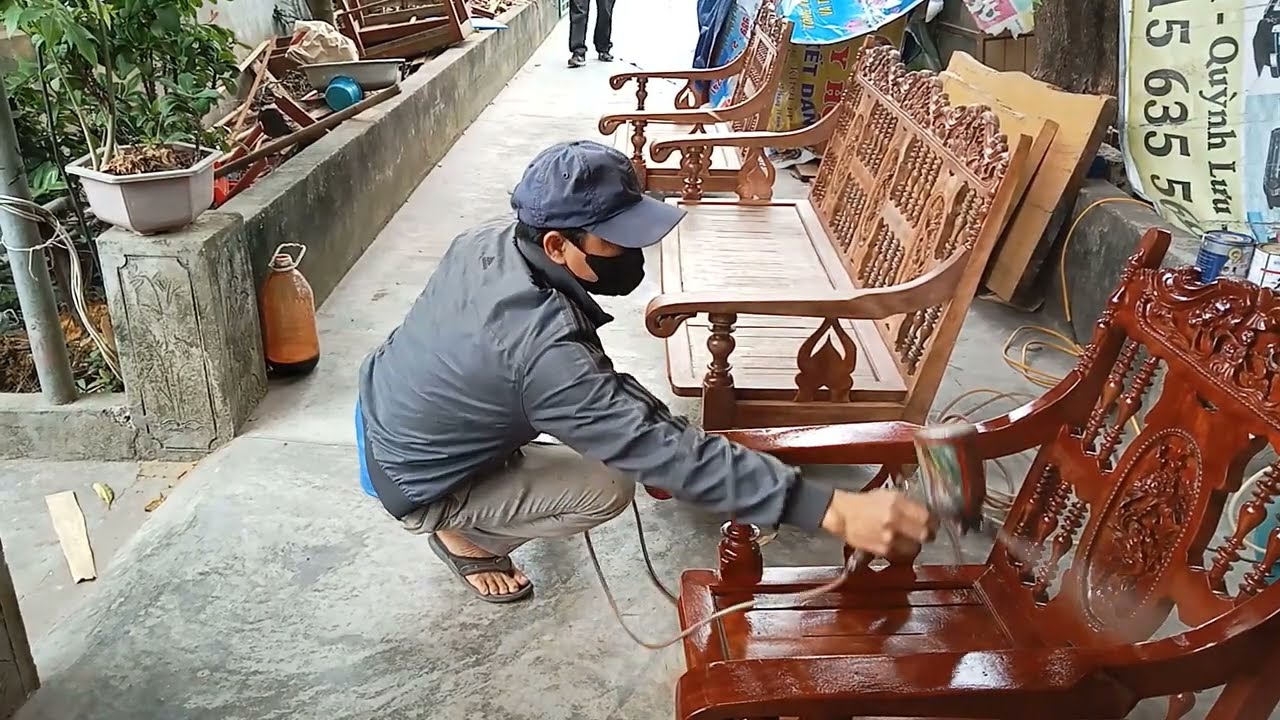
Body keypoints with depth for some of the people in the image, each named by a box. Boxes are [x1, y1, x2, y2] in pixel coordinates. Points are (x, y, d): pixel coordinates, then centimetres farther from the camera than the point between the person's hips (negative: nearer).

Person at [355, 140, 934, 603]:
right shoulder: (541, 346, -40)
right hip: (415, 480, -7)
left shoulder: (490, 241, -14)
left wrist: (658, 422, -5)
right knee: (608, 488, -12)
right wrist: (833, 510, -44)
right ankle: (462, 533, 11)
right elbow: (666, 454, -41)